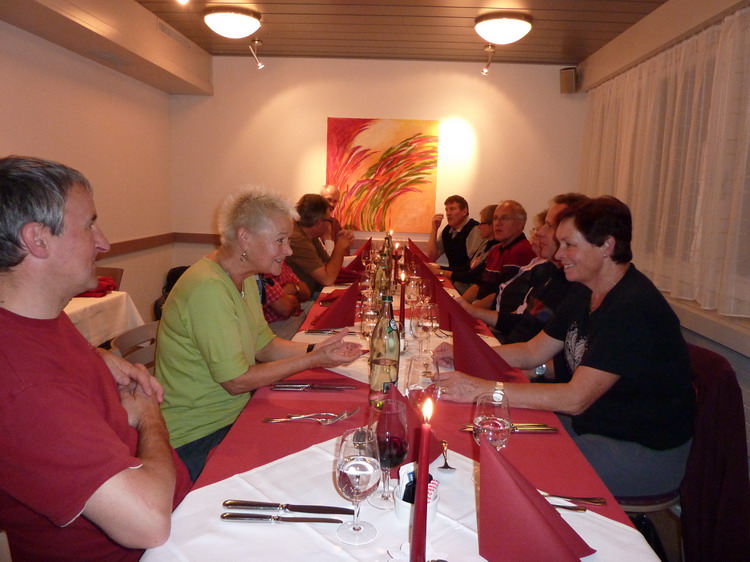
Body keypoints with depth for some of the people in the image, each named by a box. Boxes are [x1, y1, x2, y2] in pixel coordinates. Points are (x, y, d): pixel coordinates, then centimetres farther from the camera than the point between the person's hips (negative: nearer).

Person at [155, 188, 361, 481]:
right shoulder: (208, 288, -26)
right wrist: (313, 360, -19)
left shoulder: (246, 279, 5)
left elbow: (263, 345, 8)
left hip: (232, 413, 9)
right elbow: (236, 381, -23)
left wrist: (315, 350, -7)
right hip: (196, 437, -8)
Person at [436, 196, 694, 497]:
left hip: (644, 451, -8)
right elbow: (533, 352, 6)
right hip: (594, 424, 8)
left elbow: (576, 398, -32)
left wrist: (484, 389, -37)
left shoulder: (634, 308, -27)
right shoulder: (585, 293, 3)